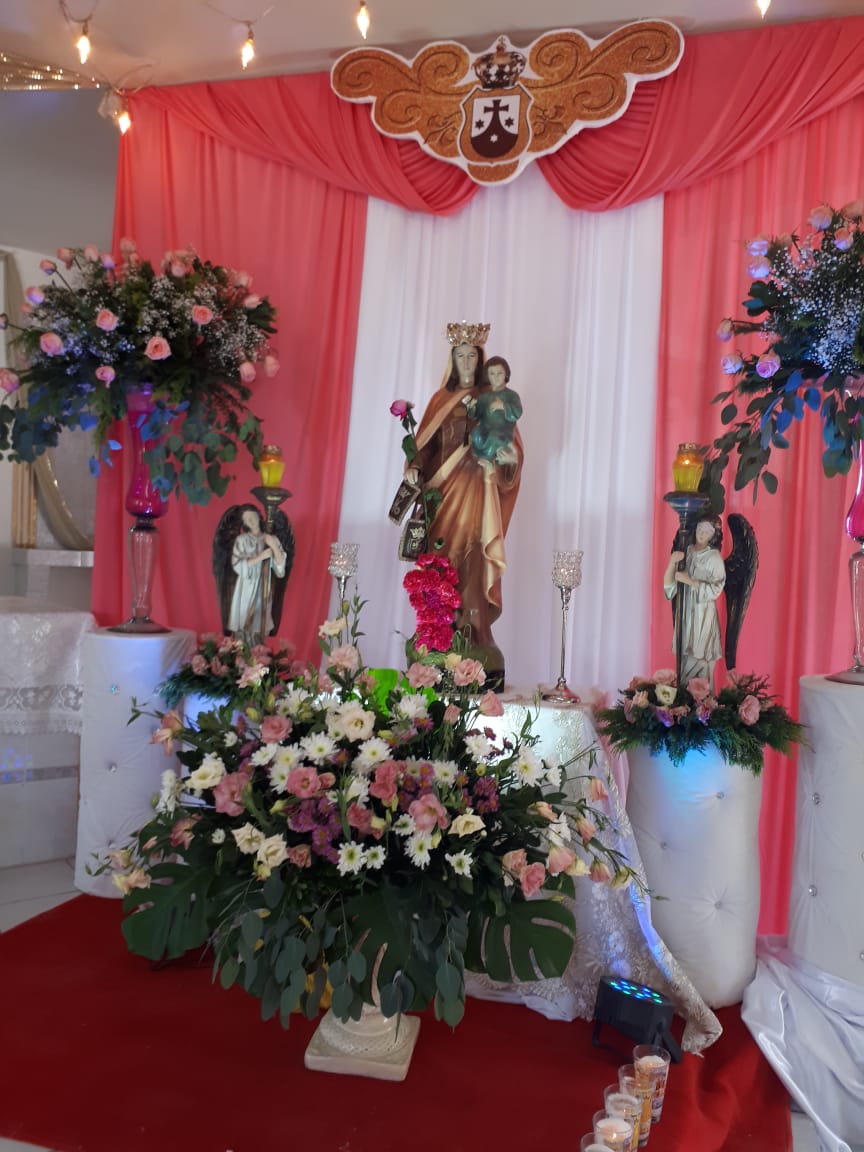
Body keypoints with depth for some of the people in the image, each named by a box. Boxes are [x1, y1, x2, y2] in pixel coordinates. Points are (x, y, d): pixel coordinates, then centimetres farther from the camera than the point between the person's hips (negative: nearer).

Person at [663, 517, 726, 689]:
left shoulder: (714, 557, -4)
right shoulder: (685, 552, 7)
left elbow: (715, 590, -10)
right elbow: (668, 584, 1)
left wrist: (690, 581, -16)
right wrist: (672, 562, -15)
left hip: (703, 615, -4)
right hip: (684, 613, 4)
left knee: (700, 661, -4)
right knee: (685, 660, 6)